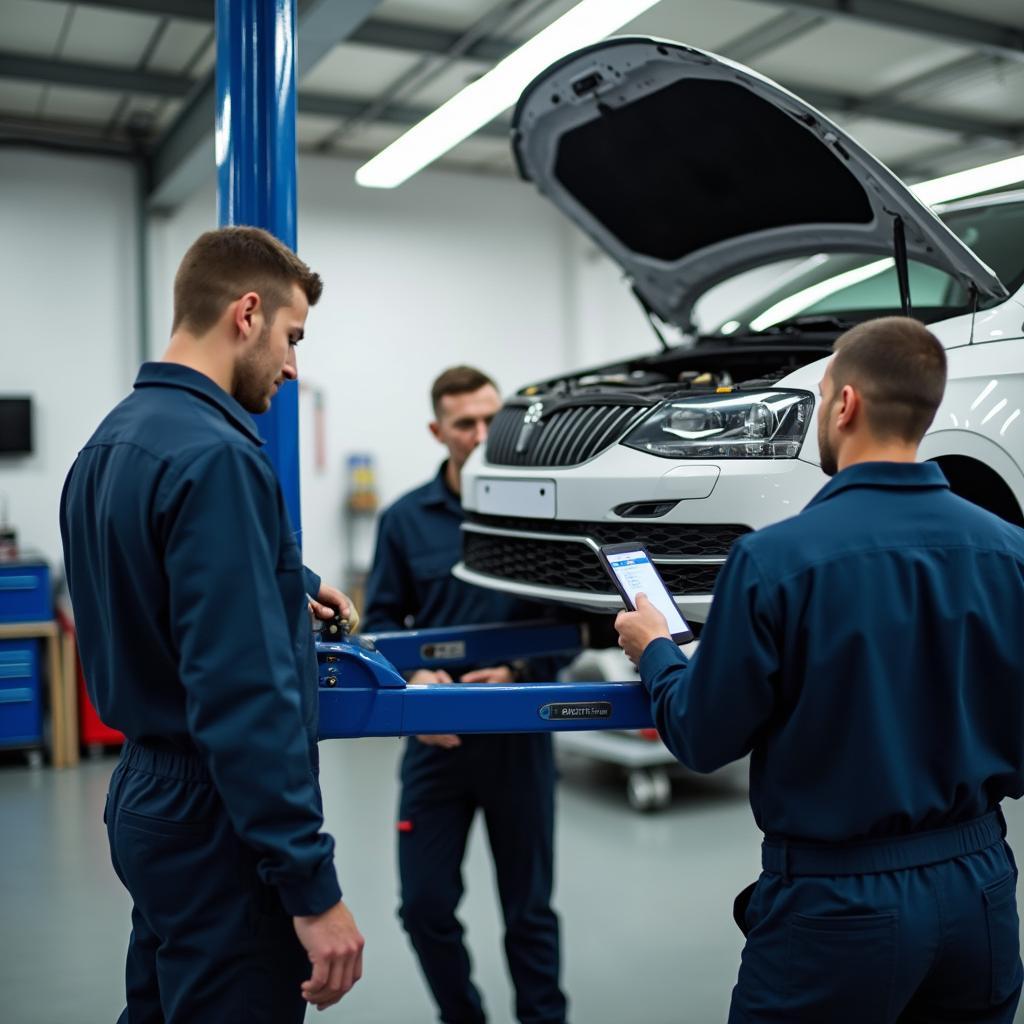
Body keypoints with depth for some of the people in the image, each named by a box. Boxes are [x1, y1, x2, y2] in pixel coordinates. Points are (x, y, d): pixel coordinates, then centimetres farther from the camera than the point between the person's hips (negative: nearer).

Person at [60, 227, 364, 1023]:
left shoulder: (112, 442, 8)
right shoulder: (215, 455, -23)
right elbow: (244, 695, -28)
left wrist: (286, 589, 29)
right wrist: (312, 886, -24)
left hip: (148, 796, 10)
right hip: (216, 818, -10)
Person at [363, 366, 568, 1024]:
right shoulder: (406, 519, 3)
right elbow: (381, 620, 5)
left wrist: (517, 672, -17)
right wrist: (416, 676, -14)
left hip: (519, 735, -1)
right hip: (437, 737, 2)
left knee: (529, 906, 11)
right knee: (425, 904, 7)